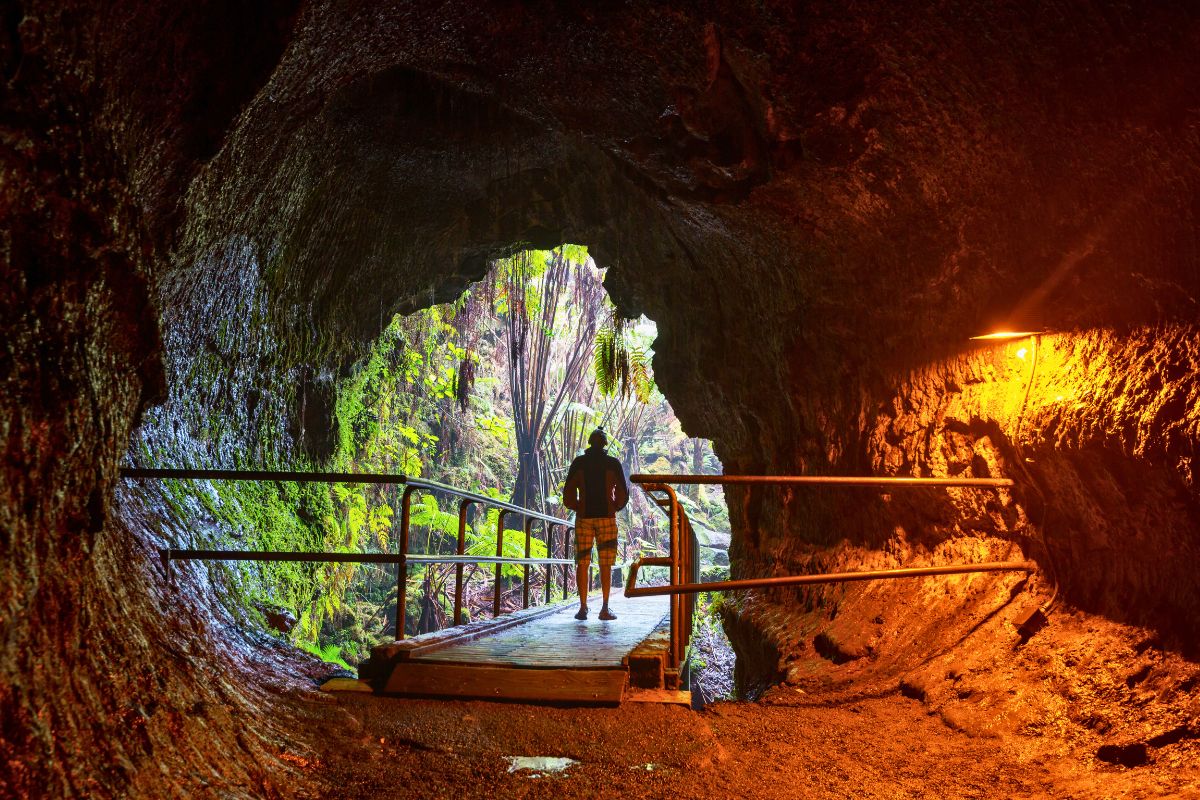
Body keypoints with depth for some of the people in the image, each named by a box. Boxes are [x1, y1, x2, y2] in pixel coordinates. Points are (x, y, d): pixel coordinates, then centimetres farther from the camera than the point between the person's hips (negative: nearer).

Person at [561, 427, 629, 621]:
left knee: (582, 564, 5)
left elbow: (568, 493, 1)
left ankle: (583, 607, 1)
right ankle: (605, 609, -1)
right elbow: (623, 492, 1)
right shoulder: (613, 464, 2)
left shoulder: (578, 463, 3)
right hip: (607, 518, 0)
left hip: (584, 518, 0)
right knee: (605, 565, 3)